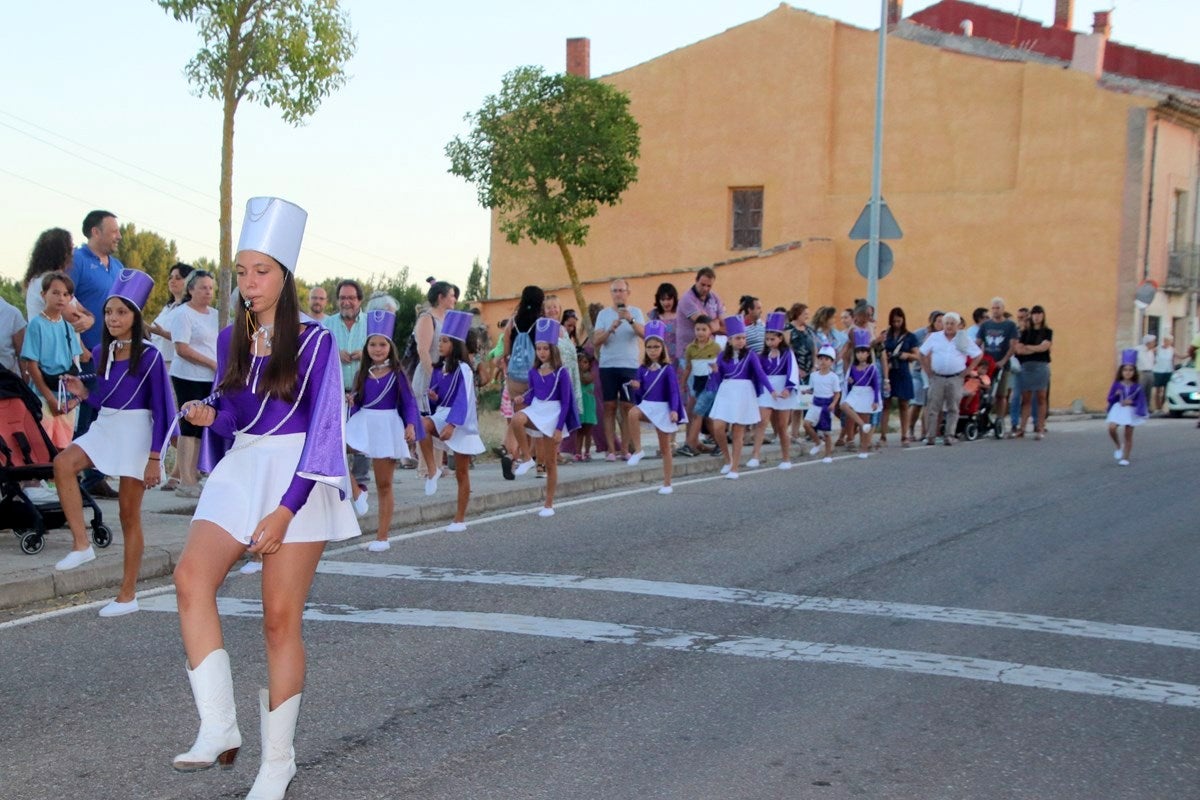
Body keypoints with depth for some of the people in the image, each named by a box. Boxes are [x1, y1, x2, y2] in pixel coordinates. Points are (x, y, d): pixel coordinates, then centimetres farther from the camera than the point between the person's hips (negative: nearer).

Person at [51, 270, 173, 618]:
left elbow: (159, 409, -9)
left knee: (129, 513, 0)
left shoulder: (149, 356, -10)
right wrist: (83, 394, -5)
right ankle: (81, 544, -17)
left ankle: (128, 594, 8)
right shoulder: (100, 353, 6)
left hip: (136, 431, -5)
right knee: (63, 463, -24)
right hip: (104, 426, 5)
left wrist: (154, 457, -12)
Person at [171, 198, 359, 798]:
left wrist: (286, 509, -16)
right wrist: (208, 414, -5)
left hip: (297, 478, -4)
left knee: (281, 619, -4)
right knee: (191, 577, -23)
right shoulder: (231, 340, 10)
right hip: (240, 469, 4)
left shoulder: (314, 341, -5)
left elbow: (323, 427, -9)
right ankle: (218, 728, -22)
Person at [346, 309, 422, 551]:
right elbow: (356, 402, 11)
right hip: (362, 425, 3)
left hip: (387, 428, -3)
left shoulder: (396, 374, -3)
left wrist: (411, 425, -17)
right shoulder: (363, 374, 5)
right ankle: (357, 493, -8)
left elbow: (409, 402, -4)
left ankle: (382, 537, 10)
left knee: (384, 485, 4)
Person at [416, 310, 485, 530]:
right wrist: (433, 397, -8)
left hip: (461, 423, -6)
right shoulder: (439, 369, 8)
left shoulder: (463, 370, -13)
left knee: (461, 473, 1)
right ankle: (433, 471, -21)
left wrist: (452, 424, -31)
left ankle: (460, 519, 10)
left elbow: (463, 400, -21)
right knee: (421, 424, -29)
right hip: (442, 417, 6)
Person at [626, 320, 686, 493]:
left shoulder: (668, 369, -7)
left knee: (665, 448, 4)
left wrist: (674, 410, -18)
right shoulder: (642, 370, 4)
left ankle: (667, 484, 13)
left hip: (663, 408, -3)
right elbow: (640, 393, 8)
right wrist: (636, 388, -14)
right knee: (633, 413, -34)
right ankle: (638, 450, -24)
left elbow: (674, 391, -8)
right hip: (646, 405, 3)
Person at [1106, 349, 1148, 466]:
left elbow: (1140, 401, -4)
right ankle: (1119, 446, 6)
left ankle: (1125, 458, 13)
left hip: (1131, 411, -1)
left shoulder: (1137, 386, -5)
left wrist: (1131, 402, -21)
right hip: (1118, 409, 1)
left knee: (1128, 435, 3)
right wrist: (1116, 395, -19)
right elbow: (1110, 398, 1)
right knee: (1111, 428, -21)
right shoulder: (1117, 384, -2)